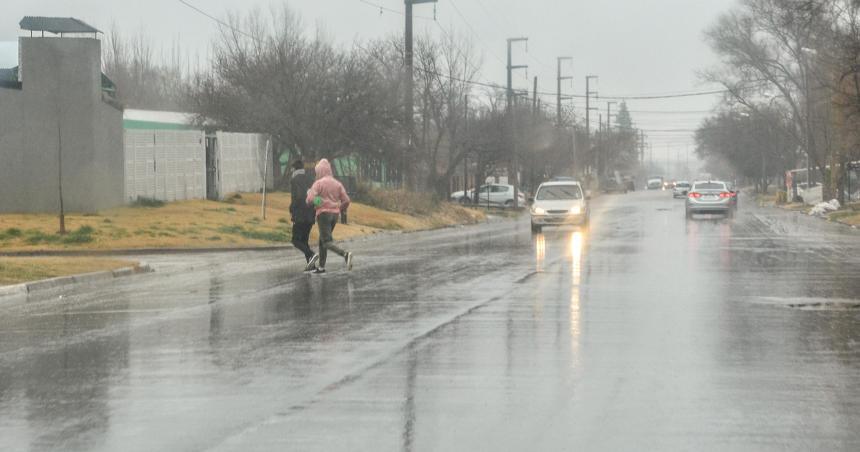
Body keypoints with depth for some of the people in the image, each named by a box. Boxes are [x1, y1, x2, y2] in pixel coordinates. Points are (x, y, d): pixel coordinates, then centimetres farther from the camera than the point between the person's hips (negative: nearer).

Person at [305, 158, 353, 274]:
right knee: (322, 240, 20)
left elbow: (310, 200, -16)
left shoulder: (318, 183, -7)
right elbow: (346, 200, 2)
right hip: (334, 214, 7)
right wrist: (341, 210, 21)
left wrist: (309, 194, 8)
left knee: (327, 243, -12)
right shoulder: (337, 184, 9)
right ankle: (321, 266, 20)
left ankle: (345, 254, -36)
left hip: (323, 213, -7)